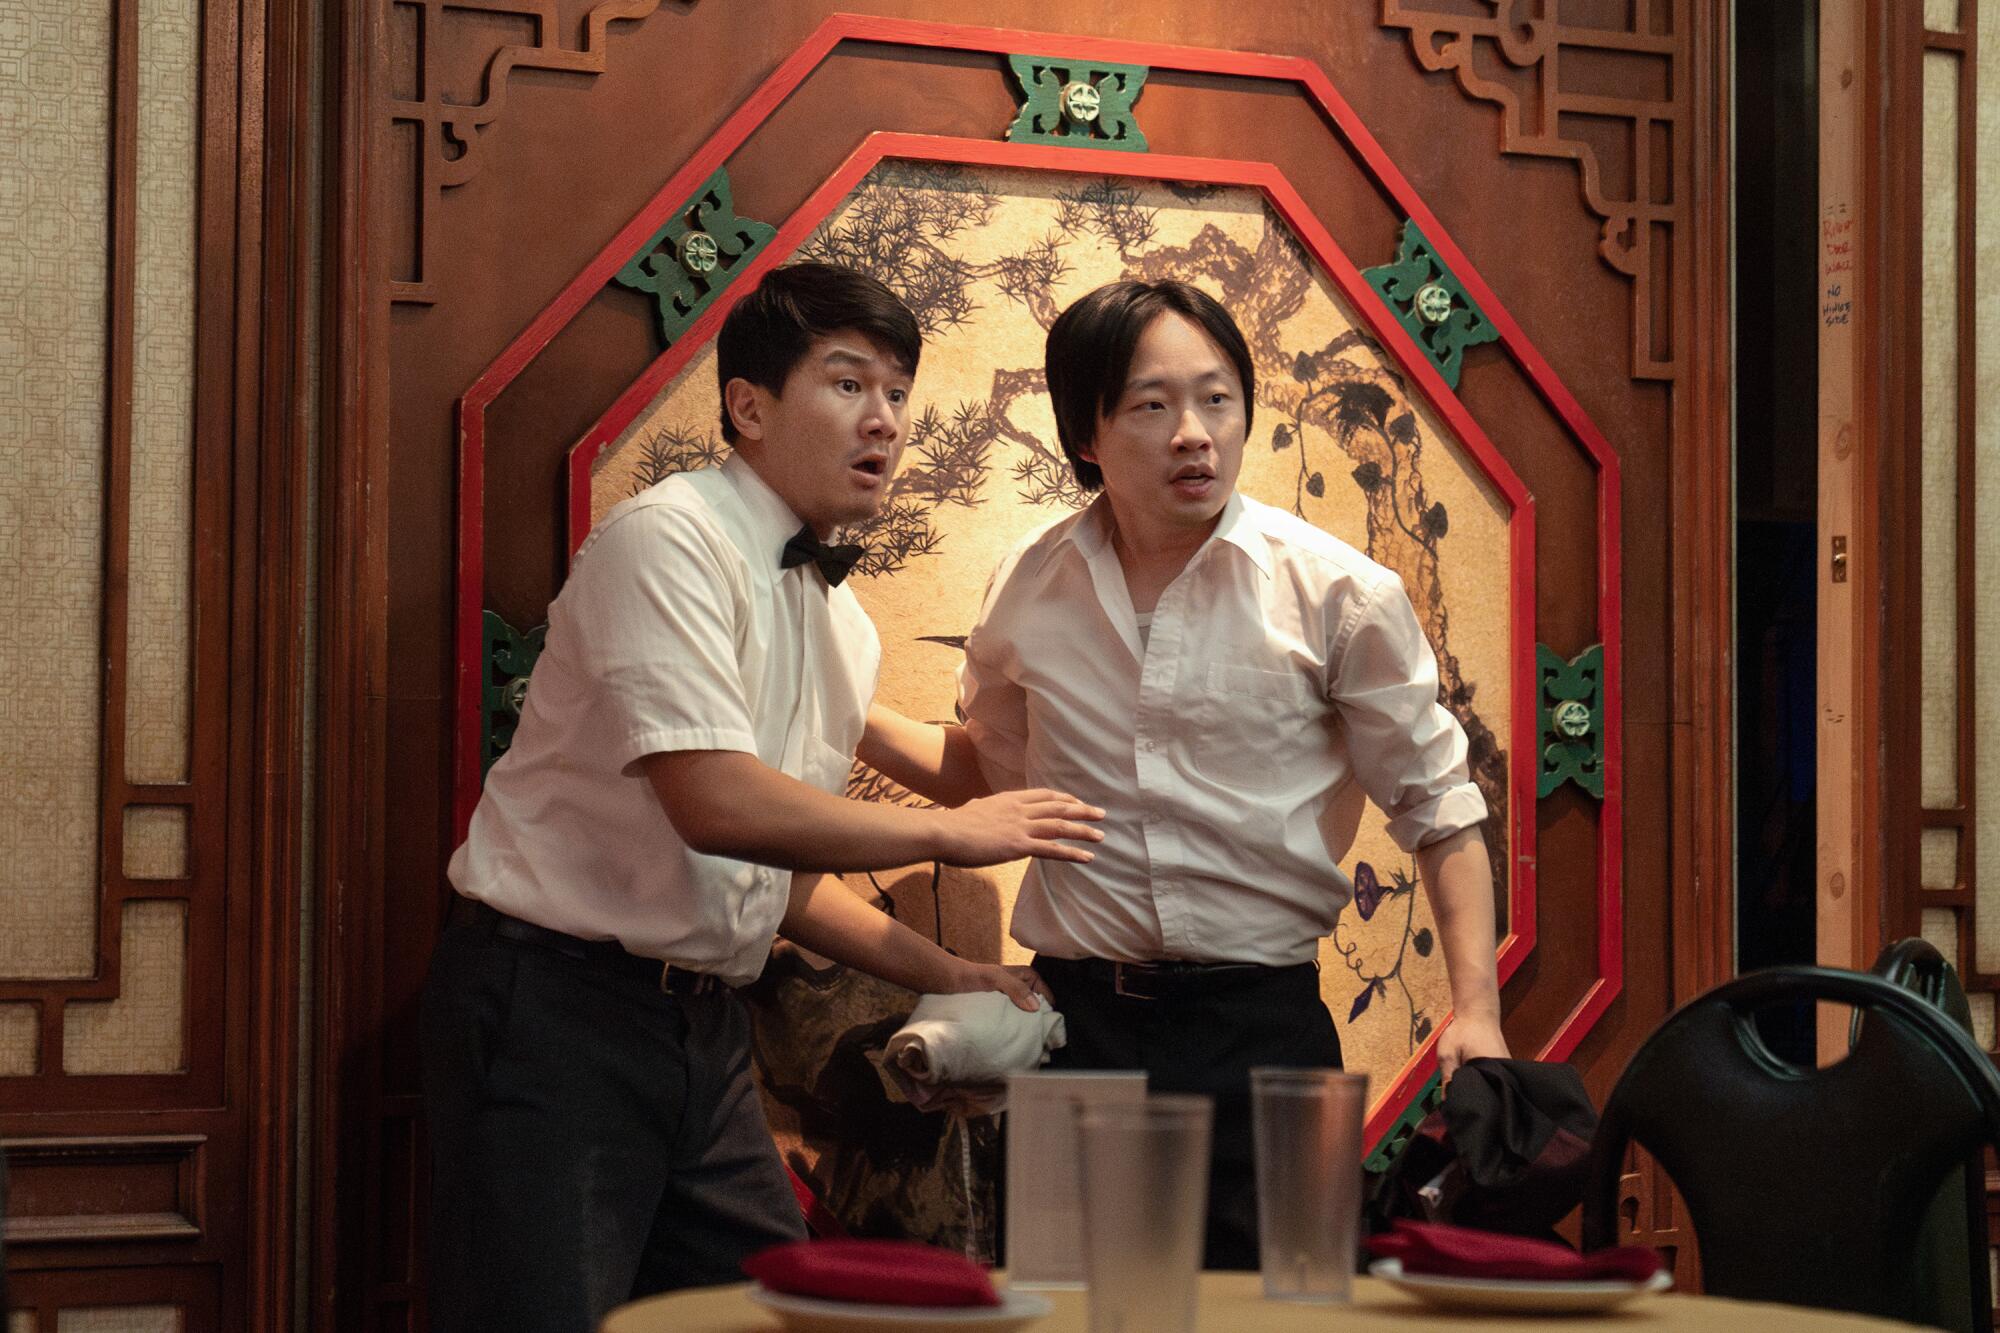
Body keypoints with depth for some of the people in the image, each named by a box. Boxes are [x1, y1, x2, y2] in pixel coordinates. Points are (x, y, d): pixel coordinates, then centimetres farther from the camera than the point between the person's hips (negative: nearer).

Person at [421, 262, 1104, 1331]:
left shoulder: (846, 628, 13)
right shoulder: (667, 540, -14)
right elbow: (718, 803, -25)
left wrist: (946, 975, 13)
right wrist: (949, 831, -15)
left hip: (704, 1028, 9)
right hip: (555, 1009, -8)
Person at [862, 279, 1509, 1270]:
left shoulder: (1340, 595, -6)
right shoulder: (1027, 592, 3)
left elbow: (1435, 807, 1)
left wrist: (1477, 1007, -9)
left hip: (1263, 1025, -2)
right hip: (1076, 1024, 3)